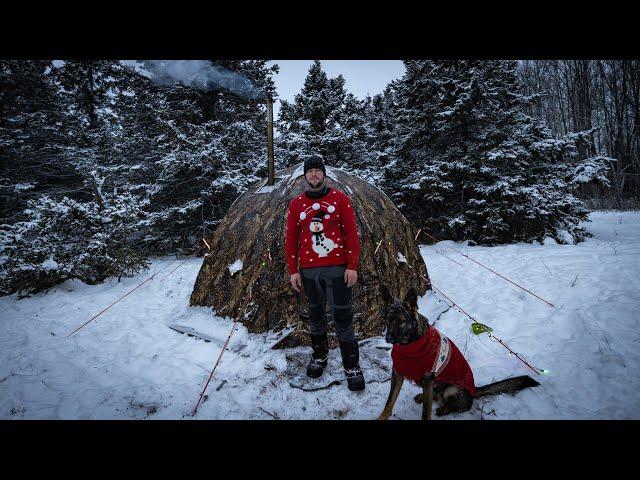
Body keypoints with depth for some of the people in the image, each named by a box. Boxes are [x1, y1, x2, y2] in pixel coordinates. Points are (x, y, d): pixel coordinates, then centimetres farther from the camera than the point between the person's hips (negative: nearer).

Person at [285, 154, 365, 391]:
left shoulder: (340, 199, 0)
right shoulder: (296, 204, 6)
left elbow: (351, 233, -2)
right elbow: (291, 238, 8)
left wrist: (352, 266, -7)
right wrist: (293, 270, 5)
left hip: (337, 268, -2)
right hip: (309, 270, 3)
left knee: (343, 315, -1)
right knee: (315, 313, 15)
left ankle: (351, 364, 13)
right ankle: (319, 354, 35)